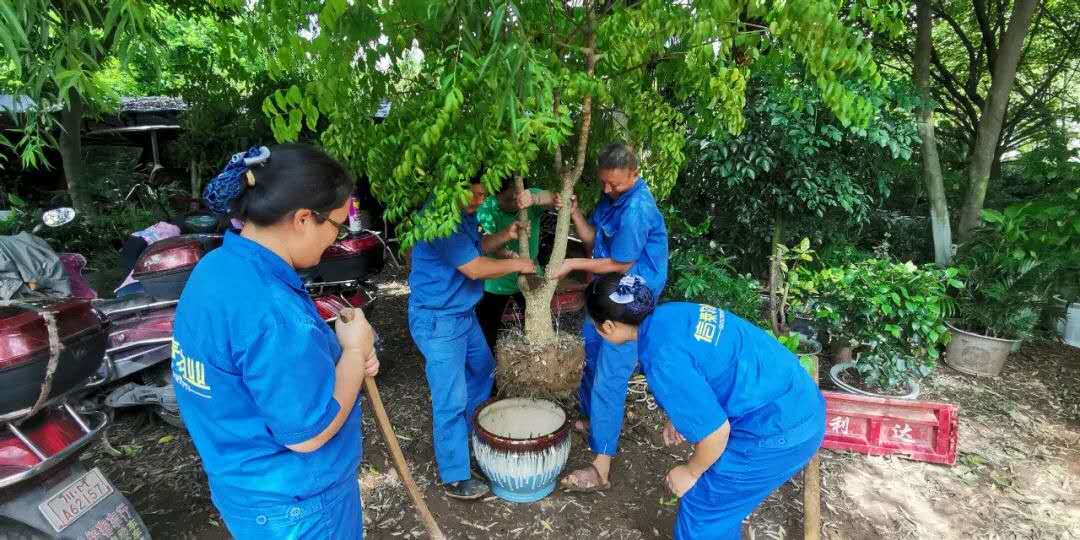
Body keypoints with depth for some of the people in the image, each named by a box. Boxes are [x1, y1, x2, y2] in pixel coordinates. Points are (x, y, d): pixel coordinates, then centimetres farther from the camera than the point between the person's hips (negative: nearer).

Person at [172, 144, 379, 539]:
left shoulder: (217, 267, -4)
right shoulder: (270, 307, -34)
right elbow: (308, 433, -27)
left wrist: (341, 357, -5)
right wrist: (354, 351, -17)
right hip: (294, 502, -8)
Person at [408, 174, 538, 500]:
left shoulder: (464, 214, 2)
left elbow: (477, 247, 16)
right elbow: (474, 268, -26)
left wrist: (505, 235, -3)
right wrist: (516, 264, -12)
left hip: (463, 313, 10)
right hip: (437, 321, -10)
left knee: (483, 370, 26)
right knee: (452, 401, -3)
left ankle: (473, 431, 49)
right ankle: (454, 477, 13)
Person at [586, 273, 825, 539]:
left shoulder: (662, 359, -27)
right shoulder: (670, 313, 1)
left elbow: (715, 431, -22)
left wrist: (690, 473, -3)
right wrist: (680, 415, 16)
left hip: (778, 432, -8)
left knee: (703, 506, 9)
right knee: (720, 494, 26)